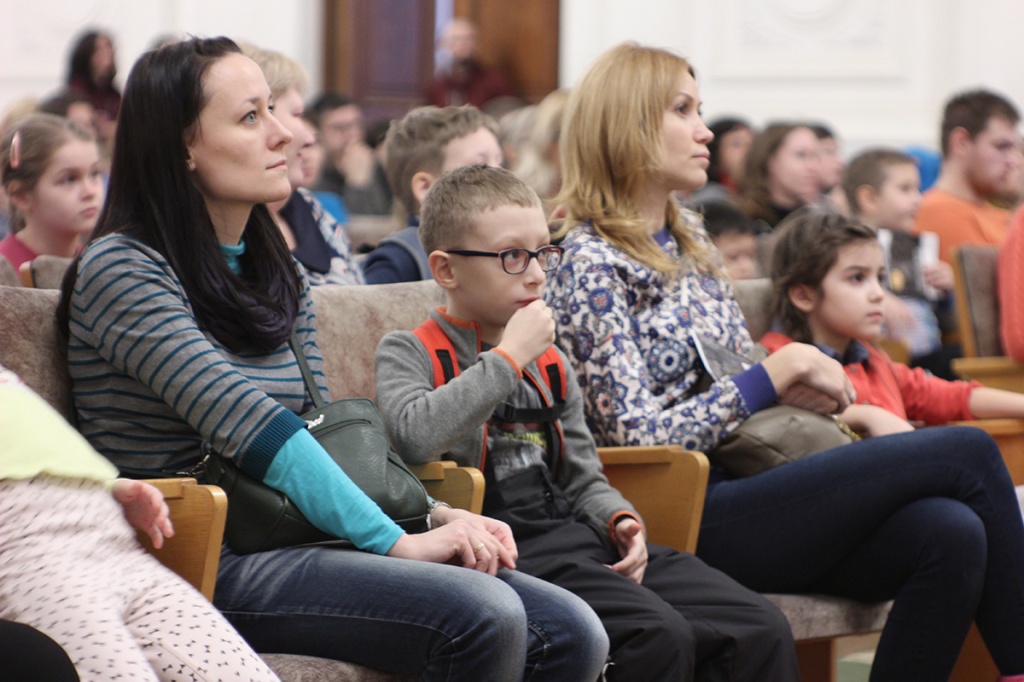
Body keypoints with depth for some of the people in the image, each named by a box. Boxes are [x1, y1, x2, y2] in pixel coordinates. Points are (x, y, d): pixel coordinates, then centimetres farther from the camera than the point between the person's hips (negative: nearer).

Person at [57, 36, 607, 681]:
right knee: (481, 615, -28)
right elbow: (254, 428, -17)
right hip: (208, 565, -7)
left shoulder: (280, 275, 18)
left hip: (299, 547, 7)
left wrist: (433, 514, 0)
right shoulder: (120, 271, -8)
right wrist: (397, 541, -20)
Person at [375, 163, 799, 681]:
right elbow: (415, 438, -21)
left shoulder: (549, 364, 23)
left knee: (762, 630, -12)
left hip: (577, 539, 7)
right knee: (659, 635, -32)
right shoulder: (408, 354, 3)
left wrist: (619, 520, 4)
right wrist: (508, 357, -12)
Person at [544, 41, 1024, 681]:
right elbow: (642, 436, -15)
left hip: (749, 479, 8)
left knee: (952, 533, -22)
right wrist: (780, 371, -12)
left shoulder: (688, 238, 17)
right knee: (968, 453, -15)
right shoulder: (590, 267, -8)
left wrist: (805, 384, 4)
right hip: (693, 518, -8)